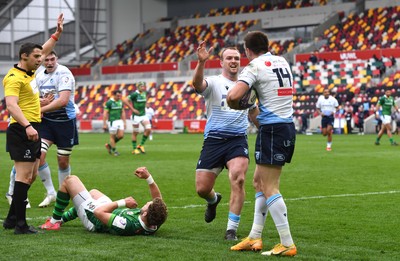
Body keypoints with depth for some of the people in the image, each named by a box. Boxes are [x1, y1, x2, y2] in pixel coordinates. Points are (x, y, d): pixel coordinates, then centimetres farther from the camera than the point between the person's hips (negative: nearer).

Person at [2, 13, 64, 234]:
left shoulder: (29, 72, 13)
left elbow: (45, 50, 31)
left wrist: (57, 33, 28)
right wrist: (27, 126, -40)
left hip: (32, 130, 10)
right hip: (22, 131, -10)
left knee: (31, 175, 14)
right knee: (24, 175, -10)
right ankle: (20, 224, -9)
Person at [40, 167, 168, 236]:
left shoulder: (127, 226, -49)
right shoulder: (154, 225, -30)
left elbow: (98, 212, -41)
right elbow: (158, 198, -13)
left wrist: (122, 202, -36)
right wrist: (148, 177, -23)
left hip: (93, 217, -7)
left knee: (70, 180, 7)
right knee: (93, 191, 36)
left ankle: (54, 221, 24)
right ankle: (62, 218, 52)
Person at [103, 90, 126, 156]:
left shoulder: (120, 102, 8)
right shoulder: (109, 102, -10)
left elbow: (123, 112, 15)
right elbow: (105, 113, -10)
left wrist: (124, 122, 11)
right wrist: (104, 124, -13)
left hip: (119, 121, 6)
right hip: (112, 121, -6)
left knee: (121, 136, -1)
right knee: (112, 136, 1)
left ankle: (109, 145, 20)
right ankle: (114, 150, 12)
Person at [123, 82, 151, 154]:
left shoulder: (144, 93, 5)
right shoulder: (134, 94, -16)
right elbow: (125, 100, -21)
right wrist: (133, 109, -19)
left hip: (144, 115, 6)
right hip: (136, 116, -6)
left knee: (148, 129, -9)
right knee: (135, 132, 3)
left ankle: (141, 145, 6)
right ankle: (134, 149, 15)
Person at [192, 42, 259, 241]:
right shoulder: (214, 83, 0)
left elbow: (253, 112, 31)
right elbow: (197, 84, -25)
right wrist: (201, 62, -42)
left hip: (238, 140, 2)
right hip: (213, 140, -1)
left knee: (238, 179, -24)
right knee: (202, 189, -1)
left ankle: (232, 230, -15)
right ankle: (213, 200, 40)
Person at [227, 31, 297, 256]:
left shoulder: (256, 66, -10)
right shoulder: (282, 62, 13)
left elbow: (233, 96, -23)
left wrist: (236, 105, 1)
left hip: (272, 128, -8)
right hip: (288, 126, 8)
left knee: (269, 188, -6)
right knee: (259, 181, 16)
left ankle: (288, 244, -8)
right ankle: (254, 238, 19)